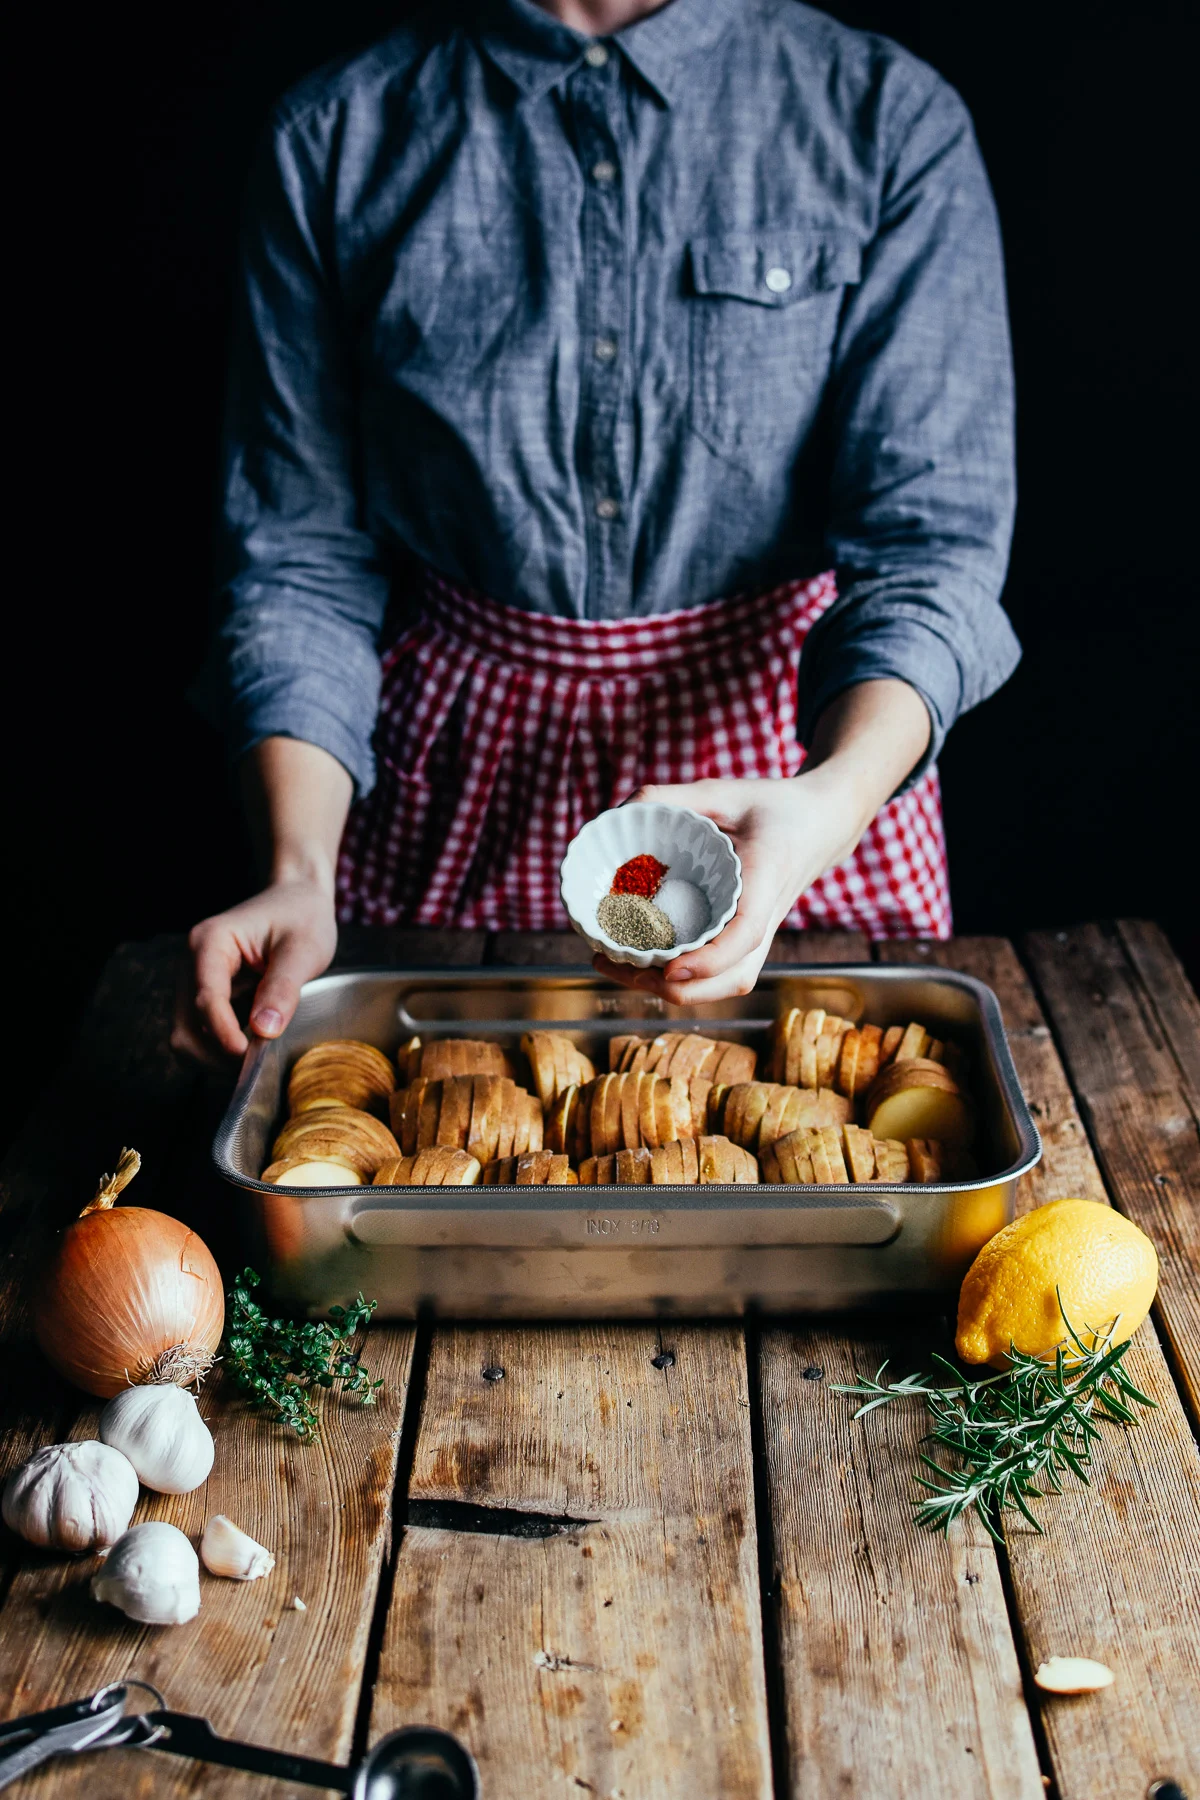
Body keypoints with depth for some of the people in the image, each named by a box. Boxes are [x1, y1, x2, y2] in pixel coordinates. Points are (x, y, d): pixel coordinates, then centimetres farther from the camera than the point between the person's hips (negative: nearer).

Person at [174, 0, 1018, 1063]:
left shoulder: (894, 122, -7)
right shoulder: (334, 141, -3)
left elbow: (931, 540, -15)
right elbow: (303, 551, -4)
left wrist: (831, 801, -36)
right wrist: (300, 875, -18)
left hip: (808, 744, 0)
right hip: (467, 759, 1)